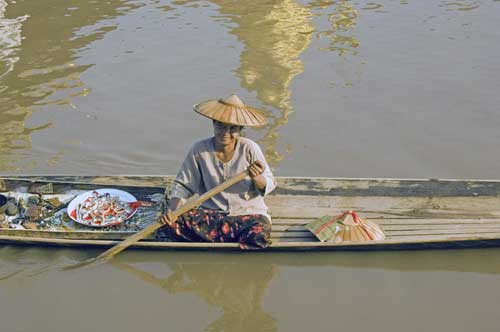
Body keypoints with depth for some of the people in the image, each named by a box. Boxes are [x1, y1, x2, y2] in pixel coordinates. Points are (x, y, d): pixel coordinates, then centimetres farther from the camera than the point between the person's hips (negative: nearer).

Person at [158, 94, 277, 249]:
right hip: (211, 215, 1)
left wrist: (257, 178, -23)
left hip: (249, 214, -1)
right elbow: (183, 184, 3)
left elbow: (269, 186, 0)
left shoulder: (249, 149, -6)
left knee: (259, 235, -35)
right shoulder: (199, 149, -5)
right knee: (170, 223, -25)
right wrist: (172, 208, -14)